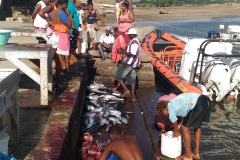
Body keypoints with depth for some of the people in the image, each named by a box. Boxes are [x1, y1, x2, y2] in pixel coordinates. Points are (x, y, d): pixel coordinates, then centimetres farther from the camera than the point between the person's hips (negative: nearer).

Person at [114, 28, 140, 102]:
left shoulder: (134, 42, -17)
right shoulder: (135, 41, 16)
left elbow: (133, 53, -26)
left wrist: (122, 52, -24)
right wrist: (124, 51, 14)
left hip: (129, 63, -10)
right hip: (133, 63, 10)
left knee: (118, 76, -2)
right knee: (132, 80, 12)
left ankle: (125, 90, -5)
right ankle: (132, 97, 14)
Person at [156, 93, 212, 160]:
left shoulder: (170, 109, 5)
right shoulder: (174, 102, 29)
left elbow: (175, 126, 17)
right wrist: (181, 123, 38)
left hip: (198, 105, -10)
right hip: (206, 100, 10)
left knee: (184, 128, 6)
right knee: (197, 126, 27)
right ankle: (196, 152, 35)